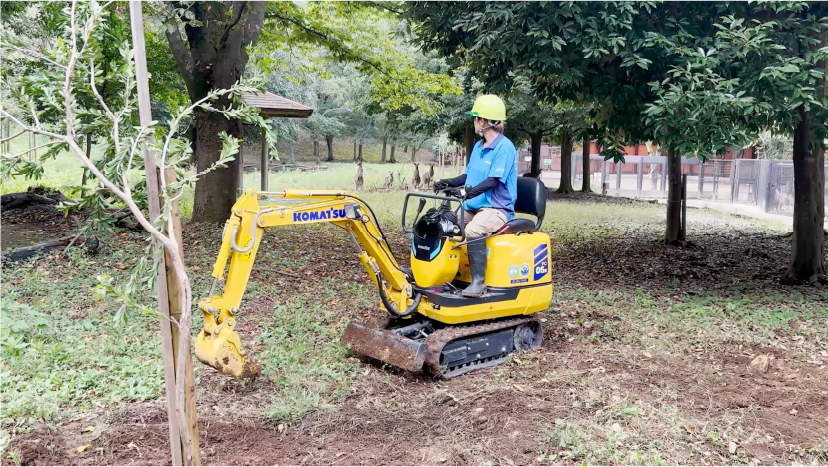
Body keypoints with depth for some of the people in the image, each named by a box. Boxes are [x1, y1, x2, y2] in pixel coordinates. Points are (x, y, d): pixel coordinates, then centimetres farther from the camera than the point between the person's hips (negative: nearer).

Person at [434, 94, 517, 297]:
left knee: (473, 230, -36)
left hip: (497, 208, -9)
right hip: (473, 206, 9)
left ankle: (478, 281, -28)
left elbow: (493, 181, -22)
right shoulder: (478, 147, 14)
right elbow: (469, 176, 20)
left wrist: (466, 193, -34)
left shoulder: (505, 147, -13)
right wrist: (448, 183, 2)